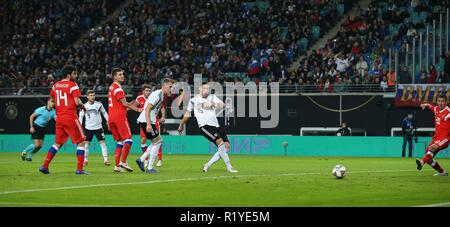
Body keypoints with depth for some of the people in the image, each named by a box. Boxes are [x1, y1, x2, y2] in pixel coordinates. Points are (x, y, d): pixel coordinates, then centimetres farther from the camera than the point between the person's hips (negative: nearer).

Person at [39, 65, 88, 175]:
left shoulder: (55, 85, 10)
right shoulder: (72, 85, -9)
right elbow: (77, 102, -16)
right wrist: (82, 106, 4)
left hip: (59, 118, 6)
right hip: (71, 117, -6)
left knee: (58, 143, 16)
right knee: (81, 142, 3)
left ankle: (45, 166, 8)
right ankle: (79, 169, -4)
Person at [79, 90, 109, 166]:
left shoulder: (99, 104, -3)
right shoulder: (84, 106, -2)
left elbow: (104, 113, 9)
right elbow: (81, 116, 5)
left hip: (98, 127, -1)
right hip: (88, 128, 1)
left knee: (102, 142, -6)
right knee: (86, 143, 0)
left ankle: (106, 160, -4)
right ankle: (85, 160, 11)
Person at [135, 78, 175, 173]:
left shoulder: (162, 95, 14)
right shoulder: (157, 95, -17)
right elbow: (147, 109, -23)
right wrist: (148, 124, -28)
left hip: (149, 122, 10)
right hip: (145, 121, -10)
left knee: (159, 141, 15)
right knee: (157, 142, -4)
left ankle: (141, 159, 15)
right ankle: (150, 168, 0)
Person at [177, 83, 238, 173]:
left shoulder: (212, 97, 11)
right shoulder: (193, 100, 7)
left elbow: (221, 105, -6)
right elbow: (188, 113, 22)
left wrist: (212, 104, -25)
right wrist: (181, 125, 31)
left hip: (215, 125, 5)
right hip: (205, 125, -5)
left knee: (226, 146, -3)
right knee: (220, 141, -24)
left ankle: (208, 165, 7)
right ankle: (229, 166, -21)